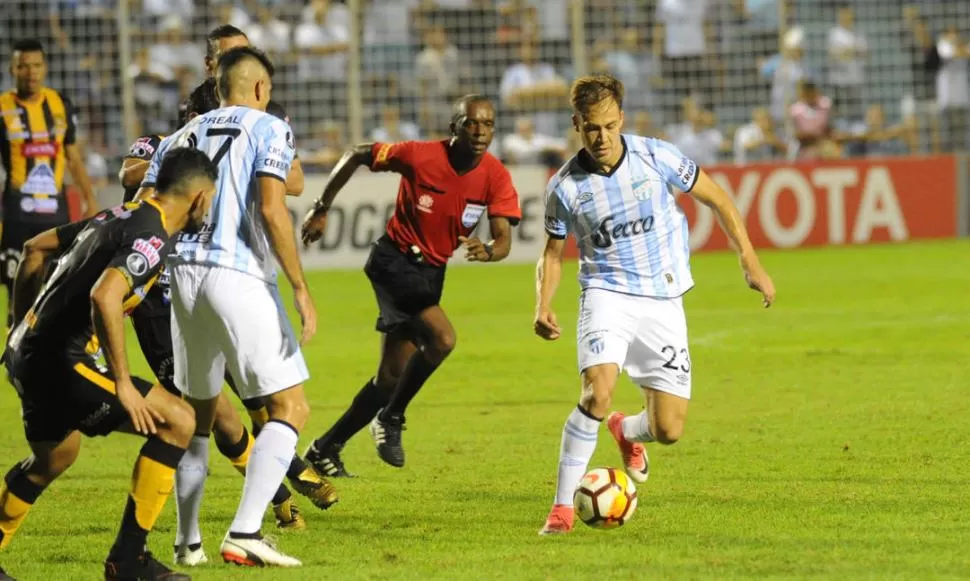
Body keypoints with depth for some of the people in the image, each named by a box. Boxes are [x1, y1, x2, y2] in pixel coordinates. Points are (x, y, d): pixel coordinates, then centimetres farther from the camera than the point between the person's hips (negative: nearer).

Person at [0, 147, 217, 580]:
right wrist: (123, 385, -26)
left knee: (53, 459, 32)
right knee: (178, 420, -7)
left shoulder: (117, 217, 15)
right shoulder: (152, 237, -14)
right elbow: (104, 296, -31)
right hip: (59, 363, -10)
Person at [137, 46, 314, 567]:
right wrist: (301, 290, -11)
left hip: (182, 273, 6)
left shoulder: (182, 137, 19)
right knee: (291, 407, -2)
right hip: (239, 276, -6)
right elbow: (271, 211, -12)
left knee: (197, 412, 21)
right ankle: (244, 533, -16)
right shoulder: (268, 129, 2)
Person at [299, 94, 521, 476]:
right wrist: (321, 209, -2)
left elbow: (504, 239, -15)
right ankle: (391, 420, -6)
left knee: (393, 376, 9)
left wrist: (487, 251, -39)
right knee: (441, 339, -27)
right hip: (394, 262, -6)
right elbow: (357, 156, -5)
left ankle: (326, 451, 24)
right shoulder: (420, 157, -18)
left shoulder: (495, 177, -9)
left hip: (430, 273, 6)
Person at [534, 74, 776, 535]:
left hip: (664, 302, 1)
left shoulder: (655, 158, -10)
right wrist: (542, 307, -9)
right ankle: (562, 507, -18)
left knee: (669, 430, -2)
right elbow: (553, 252, 8)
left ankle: (626, 432, 37)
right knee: (597, 393, -29)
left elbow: (717, 199, 3)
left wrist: (750, 262, 1)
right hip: (608, 294, -1)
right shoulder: (565, 186, -7)